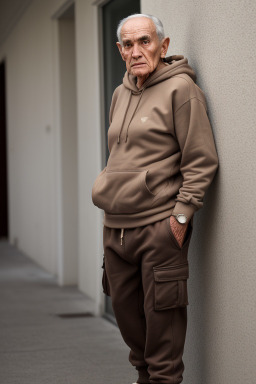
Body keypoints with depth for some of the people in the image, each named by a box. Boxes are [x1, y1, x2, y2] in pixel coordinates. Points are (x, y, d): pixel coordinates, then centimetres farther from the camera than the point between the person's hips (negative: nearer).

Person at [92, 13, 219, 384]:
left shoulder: (181, 88, -9)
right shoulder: (120, 93, 14)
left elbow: (201, 161, -12)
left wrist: (181, 215, -16)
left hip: (160, 225, -7)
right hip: (116, 226, 8)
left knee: (161, 315, -1)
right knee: (125, 308, 16)